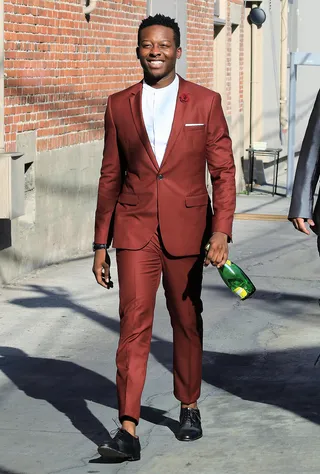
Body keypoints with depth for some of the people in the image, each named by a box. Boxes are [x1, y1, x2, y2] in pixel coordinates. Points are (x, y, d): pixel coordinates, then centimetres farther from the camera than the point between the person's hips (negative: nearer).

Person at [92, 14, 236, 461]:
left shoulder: (206, 102, 0)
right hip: (135, 231, 0)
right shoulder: (120, 105, 4)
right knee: (133, 323, -9)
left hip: (186, 230, 0)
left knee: (187, 321, 13)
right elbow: (111, 177, 8)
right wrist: (100, 245, 7)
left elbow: (224, 171, -1)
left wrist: (222, 231, -14)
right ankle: (128, 431, -12)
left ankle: (189, 407, 32)